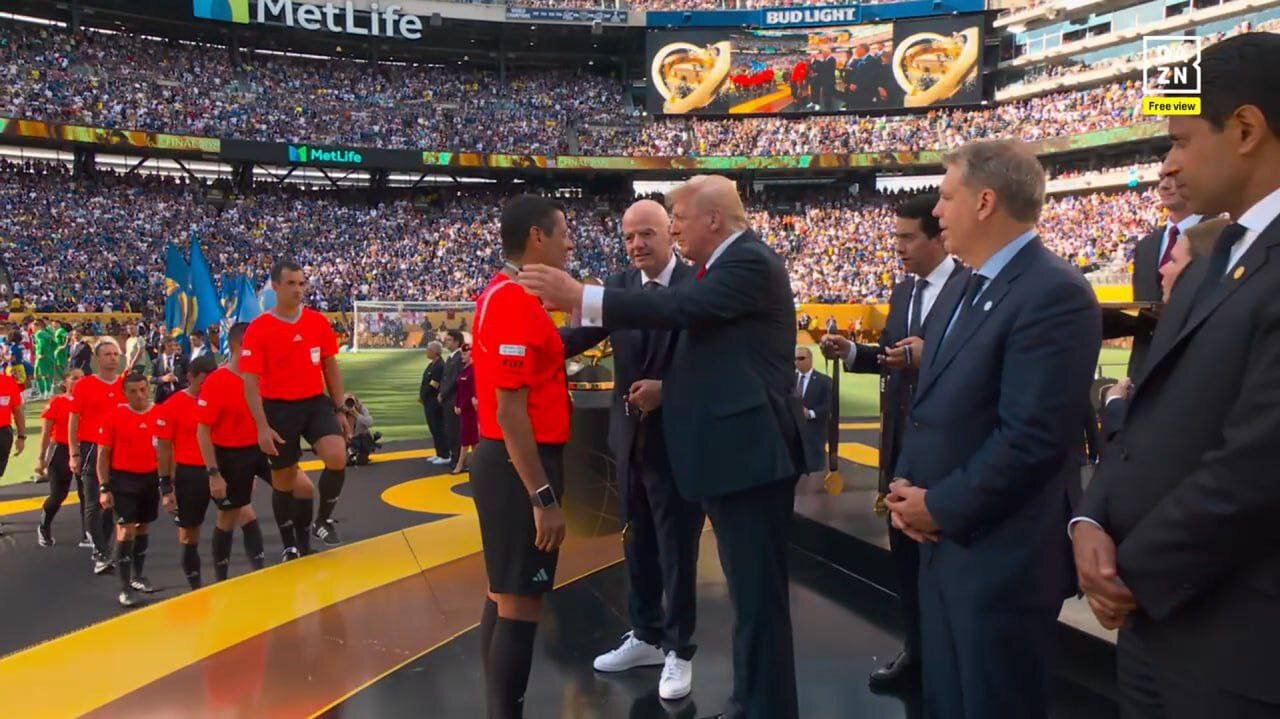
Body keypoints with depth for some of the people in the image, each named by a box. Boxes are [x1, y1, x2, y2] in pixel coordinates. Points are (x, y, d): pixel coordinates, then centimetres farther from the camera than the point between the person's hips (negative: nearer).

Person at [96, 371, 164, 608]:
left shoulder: (161, 414, -3)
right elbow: (103, 454, -4)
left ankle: (138, 576, 34)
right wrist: (104, 487, -8)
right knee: (126, 530, -7)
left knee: (143, 528, 16)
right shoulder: (114, 416, -9)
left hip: (151, 478, 3)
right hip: (124, 478, -3)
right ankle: (125, 588, -2)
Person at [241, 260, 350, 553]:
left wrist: (339, 410, 9)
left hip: (316, 402, 2)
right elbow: (251, 381, -10)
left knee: (337, 457, -22)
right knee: (283, 481, 8)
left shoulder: (318, 321, 2)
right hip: (279, 408, -2)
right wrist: (262, 427, -16)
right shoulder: (258, 329, -9)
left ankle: (324, 519, 3)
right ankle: (292, 546, 27)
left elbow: (331, 367, 11)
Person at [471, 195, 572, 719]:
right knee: (520, 603, -3)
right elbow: (510, 409, -23)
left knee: (504, 596, 17)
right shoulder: (515, 302, -18)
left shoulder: (507, 295, 13)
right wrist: (544, 497, -23)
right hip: (521, 467, -10)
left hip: (511, 463, 10)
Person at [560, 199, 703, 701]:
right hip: (630, 436, 5)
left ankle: (679, 650, 22)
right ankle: (646, 636, 36)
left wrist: (666, 389, -27)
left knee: (677, 548, 6)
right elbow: (581, 334, -10)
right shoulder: (619, 286, 4)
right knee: (637, 544, 18)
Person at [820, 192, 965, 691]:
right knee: (905, 547, 15)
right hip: (900, 438, 8)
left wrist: (929, 355, -29)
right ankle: (916, 650, 31)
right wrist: (850, 352, -3)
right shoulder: (903, 291, 12)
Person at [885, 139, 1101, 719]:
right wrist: (906, 485, 0)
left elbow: (1032, 436, -25)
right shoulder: (959, 291, 12)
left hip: (1001, 556, -9)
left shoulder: (1055, 293, -19)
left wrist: (940, 507, -16)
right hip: (944, 542, 9)